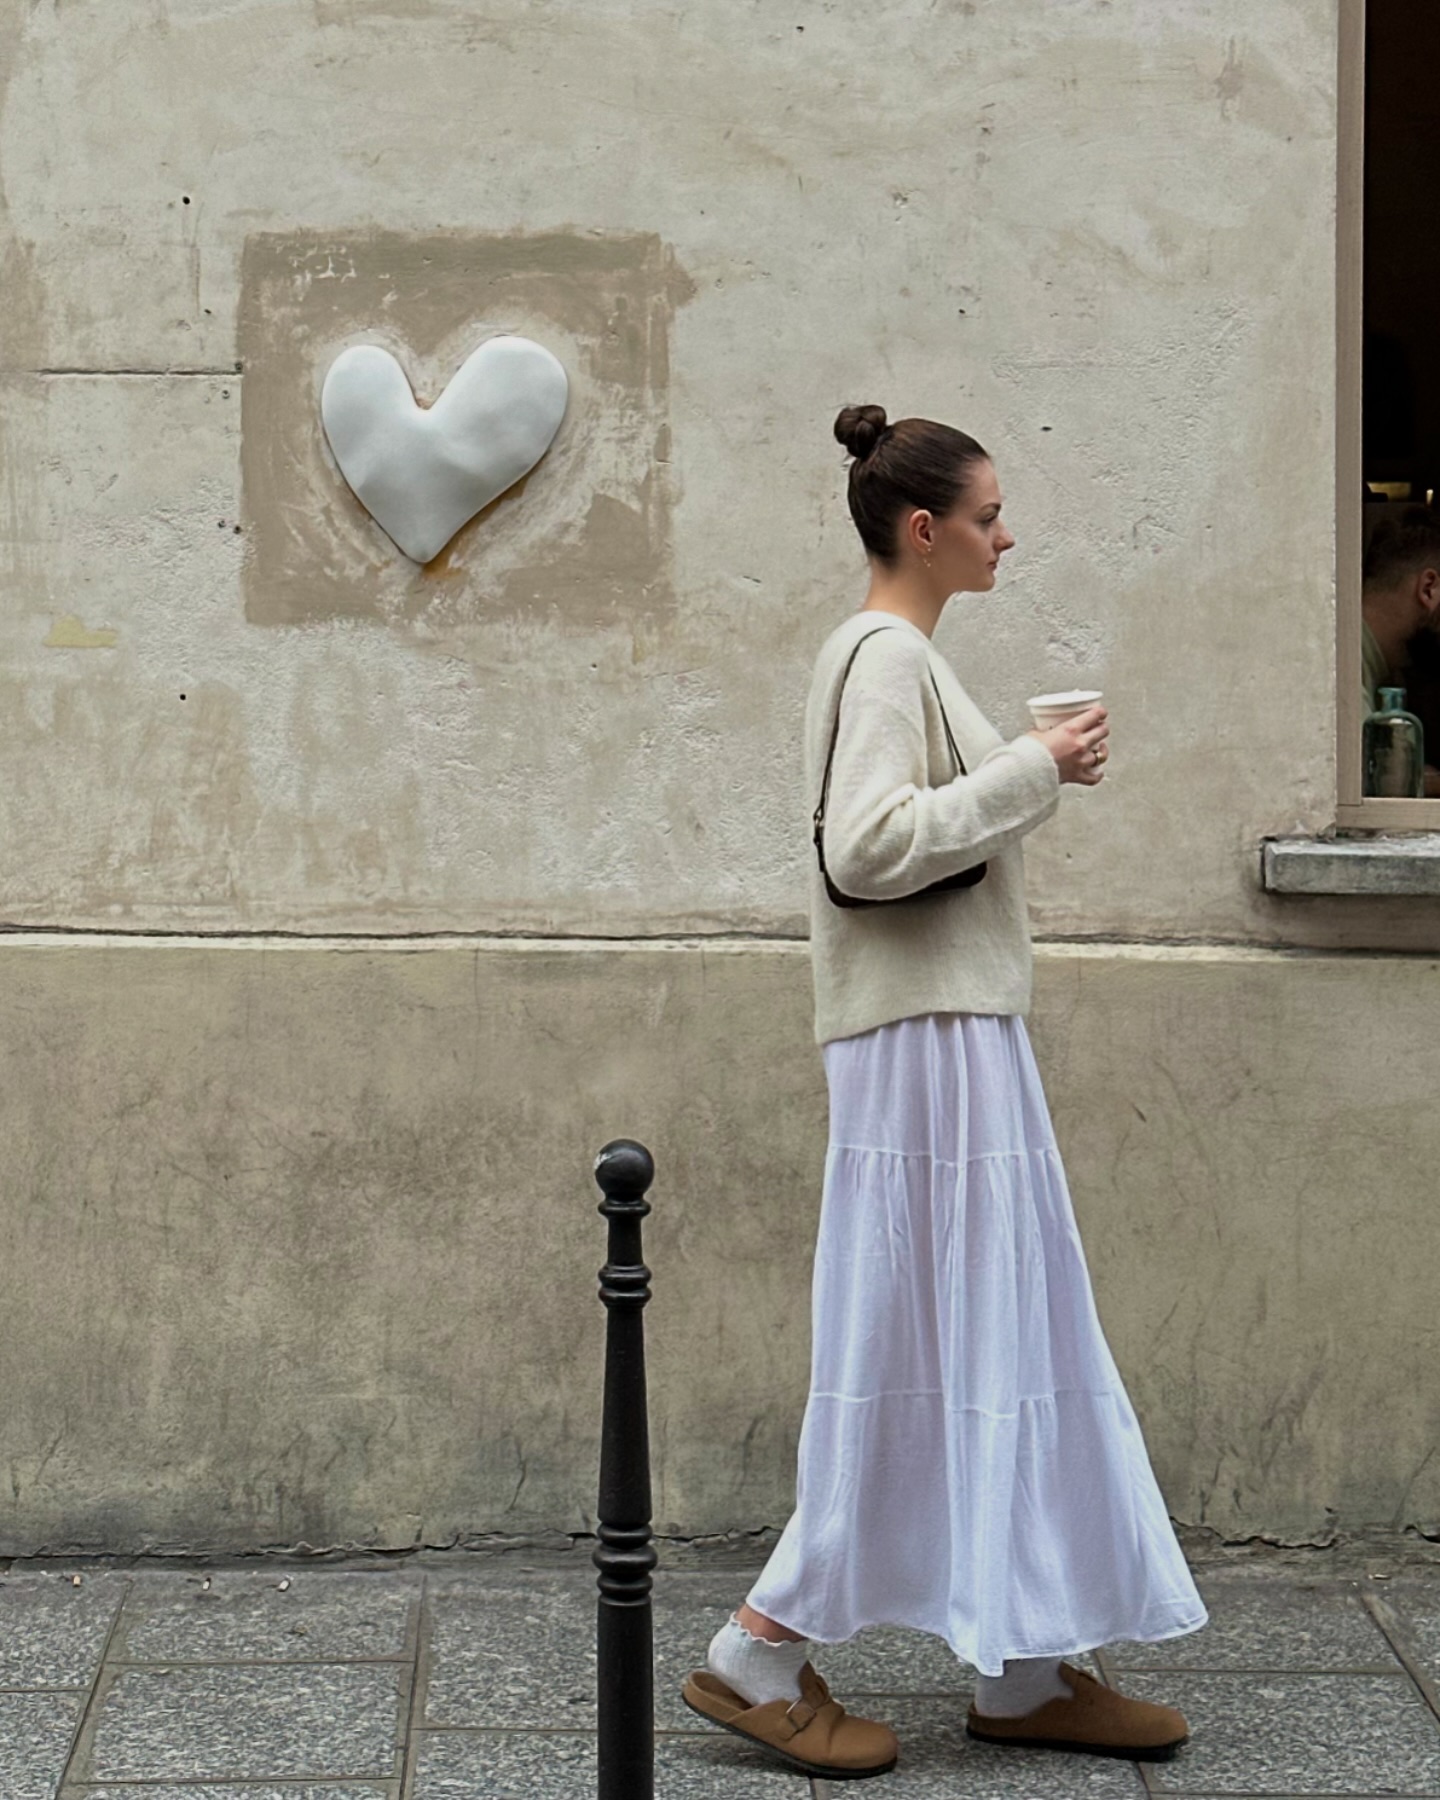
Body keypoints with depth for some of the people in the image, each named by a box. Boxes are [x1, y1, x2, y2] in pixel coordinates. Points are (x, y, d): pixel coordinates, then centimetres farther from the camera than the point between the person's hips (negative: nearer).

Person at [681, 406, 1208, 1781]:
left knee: (1001, 1346, 11)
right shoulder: (886, 656, -13)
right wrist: (1029, 774, -18)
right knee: (934, 1350, -5)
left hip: (953, 1033, 10)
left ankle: (1029, 1670, 18)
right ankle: (760, 1653, 4)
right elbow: (867, 848, -24)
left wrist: (1035, 775, 12)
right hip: (928, 1039, -10)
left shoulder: (900, 654, 17)